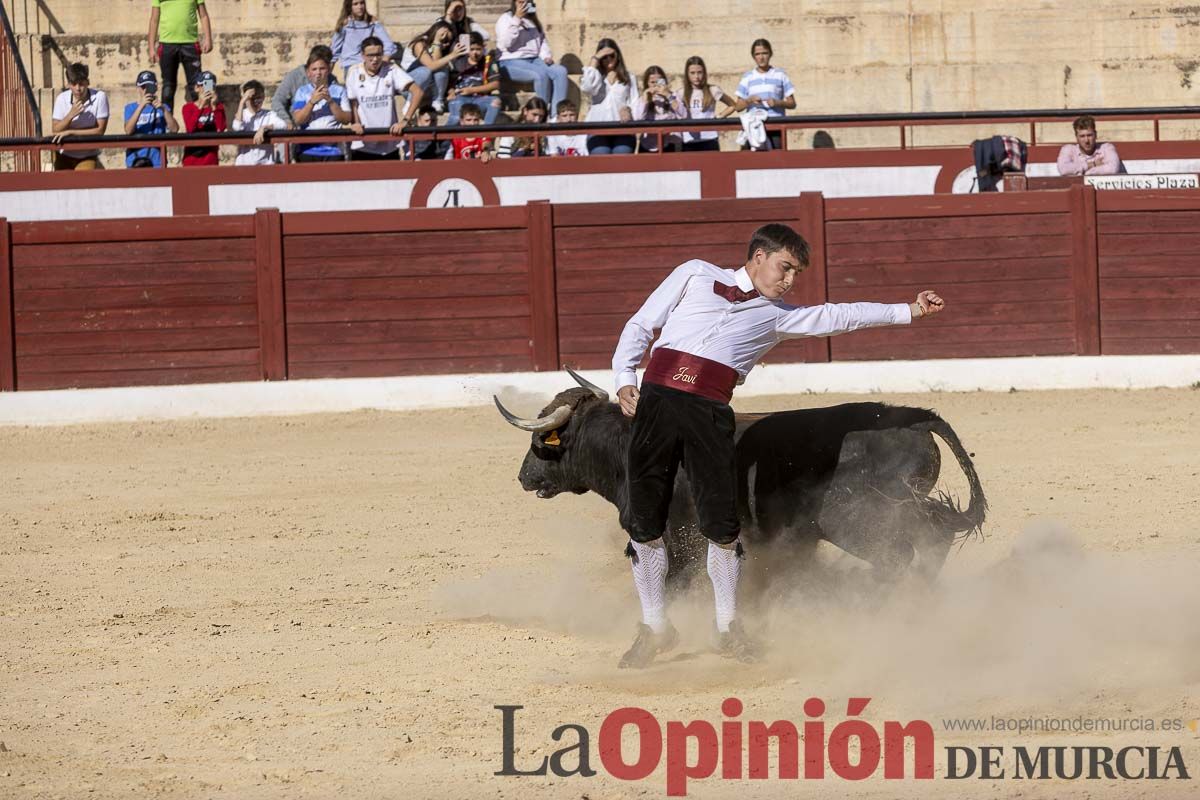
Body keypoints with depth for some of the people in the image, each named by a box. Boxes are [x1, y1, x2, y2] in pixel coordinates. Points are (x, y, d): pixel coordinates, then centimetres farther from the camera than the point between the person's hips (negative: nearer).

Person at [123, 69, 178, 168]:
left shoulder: (163, 108, 9)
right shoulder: (131, 107, 7)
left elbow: (174, 129, -5)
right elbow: (128, 130, -10)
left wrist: (163, 109, -17)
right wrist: (141, 106, -17)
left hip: (157, 160, 0)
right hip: (135, 159, 0)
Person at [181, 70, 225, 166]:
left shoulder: (218, 107, 7)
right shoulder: (188, 107, 4)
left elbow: (221, 128, -9)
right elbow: (190, 128, -14)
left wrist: (214, 106, -14)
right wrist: (201, 105, -18)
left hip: (210, 153, 0)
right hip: (192, 153, 0)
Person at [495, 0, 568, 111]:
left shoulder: (533, 21, 21)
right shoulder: (505, 19, 1)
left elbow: (542, 41, 20)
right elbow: (505, 43, -13)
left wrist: (546, 56, -1)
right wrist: (517, 19, -15)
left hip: (534, 60, 6)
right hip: (512, 63, -6)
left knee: (561, 71, -21)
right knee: (541, 74, -34)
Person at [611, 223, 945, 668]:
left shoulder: (776, 315, 22)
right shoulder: (695, 275, 17)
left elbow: (840, 317, 20)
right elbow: (641, 325, 14)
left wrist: (908, 311, 15)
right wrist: (624, 377, 0)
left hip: (710, 413, 1)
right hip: (655, 398, -1)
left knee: (720, 523, -6)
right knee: (643, 521, -2)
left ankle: (728, 628, 11)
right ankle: (653, 627, 12)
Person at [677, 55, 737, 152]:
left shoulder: (712, 91, 2)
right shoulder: (682, 94, 6)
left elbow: (733, 105, 11)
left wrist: (719, 116, 2)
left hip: (709, 141, -1)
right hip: (689, 143, 1)